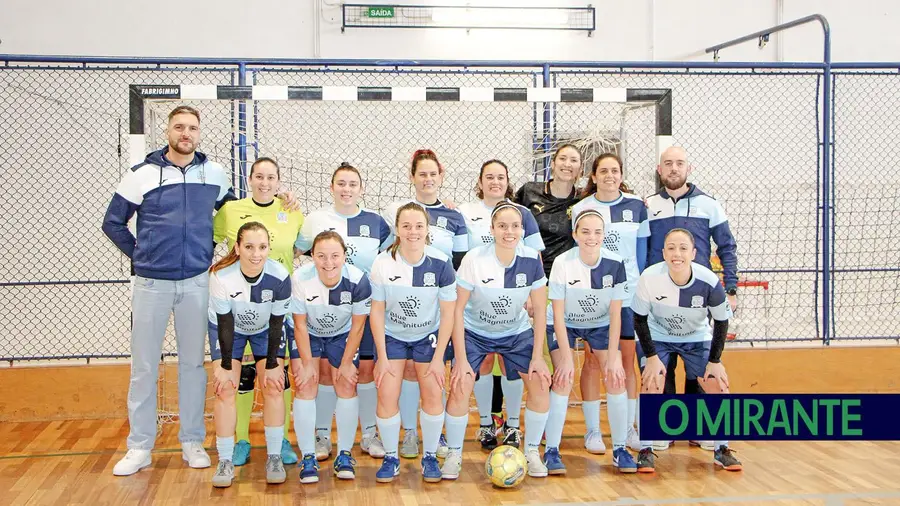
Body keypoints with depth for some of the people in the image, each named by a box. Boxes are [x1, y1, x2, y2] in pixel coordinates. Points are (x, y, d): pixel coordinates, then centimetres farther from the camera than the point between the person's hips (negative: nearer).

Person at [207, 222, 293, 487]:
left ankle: (274, 457, 4)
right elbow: (225, 324, -23)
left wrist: (272, 365, -13)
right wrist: (225, 366, -18)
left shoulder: (280, 277, -30)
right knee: (225, 389, -10)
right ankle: (225, 462, -2)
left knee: (273, 386, -8)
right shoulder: (221, 276, -33)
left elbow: (276, 323, -18)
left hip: (266, 329, 1)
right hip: (228, 327, -1)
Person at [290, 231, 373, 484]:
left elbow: (357, 326, -15)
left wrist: (347, 363, -10)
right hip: (308, 335, 0)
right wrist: (307, 363, -14)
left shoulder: (358, 280, -29)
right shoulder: (300, 278, -31)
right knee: (306, 385, -13)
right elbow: (300, 324, -17)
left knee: (347, 385, -9)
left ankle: (344, 454, 4)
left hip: (342, 336, 1)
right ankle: (308, 457, -5)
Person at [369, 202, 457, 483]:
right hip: (392, 336, 0)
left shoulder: (441, 264, -19)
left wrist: (438, 358, -12)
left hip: (428, 336, 0)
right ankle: (390, 458, 8)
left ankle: (430, 456, 11)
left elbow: (448, 313, -11)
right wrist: (382, 357, -10)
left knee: (433, 394, -8)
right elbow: (377, 311, -9)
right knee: (387, 395, -10)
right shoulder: (383, 263, -18)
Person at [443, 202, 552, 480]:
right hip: (475, 332, -2)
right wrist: (461, 359, -19)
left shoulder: (531, 259, -18)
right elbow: (457, 308, -18)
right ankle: (454, 454, 3)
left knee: (541, 384, -11)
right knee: (460, 387, -18)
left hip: (517, 332, 2)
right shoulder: (474, 259, -24)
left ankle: (532, 451, 9)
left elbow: (540, 308, -8)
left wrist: (538, 356, -9)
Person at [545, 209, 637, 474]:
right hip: (565, 325, -2)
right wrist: (566, 358, -23)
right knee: (563, 379, -20)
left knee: (616, 379, -12)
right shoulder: (562, 263, -25)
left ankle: (620, 449, 1)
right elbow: (558, 315, -20)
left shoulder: (615, 264, -20)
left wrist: (612, 357, -18)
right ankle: (551, 450, -11)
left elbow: (615, 314, -14)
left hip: (600, 325, 2)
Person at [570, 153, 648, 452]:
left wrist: (642, 287, 6)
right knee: (593, 360, 1)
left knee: (627, 362, 5)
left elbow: (642, 249, 9)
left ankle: (629, 430, 16)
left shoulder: (636, 206, 4)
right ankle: (592, 432, 9)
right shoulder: (581, 209, 1)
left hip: (628, 293, 1)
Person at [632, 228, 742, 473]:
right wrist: (651, 357, -16)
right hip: (657, 337, -1)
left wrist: (715, 361, -10)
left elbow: (721, 321, -10)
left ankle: (722, 449, 12)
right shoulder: (650, 277, -29)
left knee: (718, 386, -9)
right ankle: (646, 450, -4)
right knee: (651, 383, -20)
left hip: (697, 339, 1)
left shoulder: (709, 281, -27)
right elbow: (639, 319, -14)